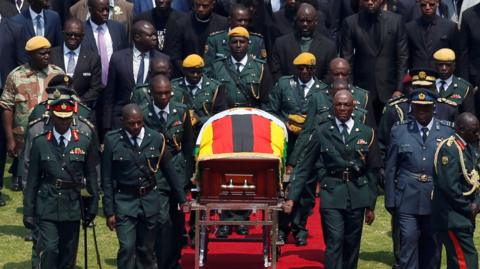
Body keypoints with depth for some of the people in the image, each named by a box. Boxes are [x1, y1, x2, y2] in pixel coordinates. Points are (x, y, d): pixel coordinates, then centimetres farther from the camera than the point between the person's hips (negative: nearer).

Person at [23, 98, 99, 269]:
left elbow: (91, 177, 8)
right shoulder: (40, 143, 1)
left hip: (73, 208, 1)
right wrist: (28, 212, 2)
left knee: (68, 255, 8)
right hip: (47, 207, -1)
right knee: (49, 250, -12)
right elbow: (32, 180, 3)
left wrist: (92, 208, 8)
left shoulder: (85, 143, 2)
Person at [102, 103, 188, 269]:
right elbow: (107, 179, -3)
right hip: (125, 201, -2)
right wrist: (109, 211, -5)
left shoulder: (156, 139, -1)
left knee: (147, 249, 9)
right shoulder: (112, 141, -6)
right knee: (127, 248, -10)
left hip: (151, 200, 2)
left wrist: (182, 199, 12)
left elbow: (170, 171, 8)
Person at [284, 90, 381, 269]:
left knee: (352, 246, 9)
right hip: (332, 195, -2)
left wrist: (371, 205, 8)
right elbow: (304, 167, 2)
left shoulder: (367, 133, 6)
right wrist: (291, 198, -6)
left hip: (357, 195, 2)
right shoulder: (321, 133, 2)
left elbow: (372, 171, 9)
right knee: (334, 243, -10)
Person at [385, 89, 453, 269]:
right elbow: (390, 168, 6)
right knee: (408, 242, -5)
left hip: (436, 201, 1)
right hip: (408, 200, -1)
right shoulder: (399, 131, 3)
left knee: (432, 247, 10)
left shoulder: (447, 131, 3)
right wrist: (390, 200, 3)